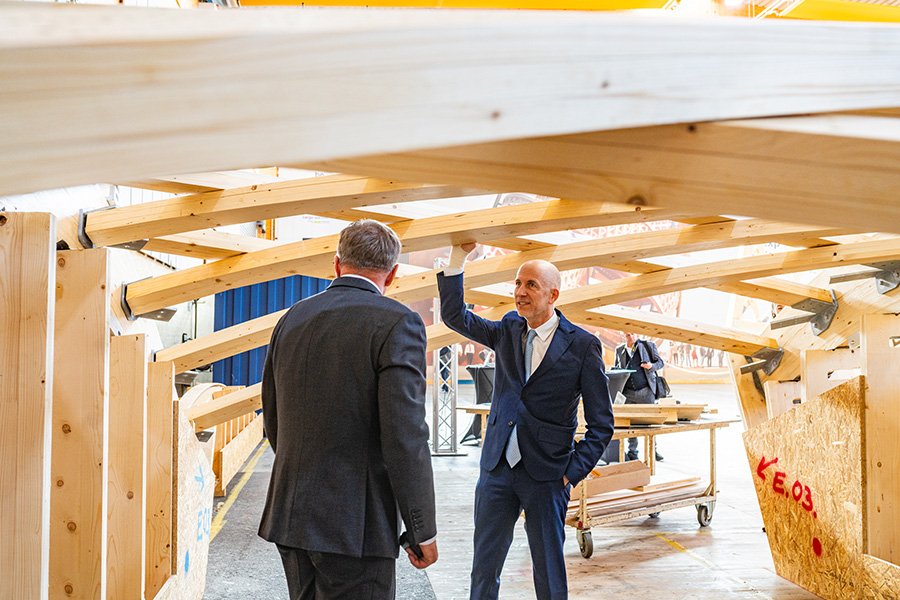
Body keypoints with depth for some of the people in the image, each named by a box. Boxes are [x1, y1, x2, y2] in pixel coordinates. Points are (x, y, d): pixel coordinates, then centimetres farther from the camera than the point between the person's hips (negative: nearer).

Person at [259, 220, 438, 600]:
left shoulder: (291, 319, 8)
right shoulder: (396, 323, -12)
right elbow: (404, 438, -18)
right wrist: (422, 531, -9)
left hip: (289, 514, 7)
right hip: (355, 525, -7)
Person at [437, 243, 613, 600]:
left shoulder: (582, 346, -6)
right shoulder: (508, 331, 7)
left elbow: (601, 423, -3)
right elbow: (454, 315, 4)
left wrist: (573, 473, -9)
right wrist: (459, 256, -5)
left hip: (546, 476, -3)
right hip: (497, 467, 4)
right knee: (484, 569, 11)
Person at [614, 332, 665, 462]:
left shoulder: (648, 345, 5)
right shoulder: (619, 350, 13)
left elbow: (660, 362, 8)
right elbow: (617, 368, 23)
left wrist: (651, 366, -13)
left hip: (645, 391, -2)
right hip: (628, 392, 2)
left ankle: (653, 450, 12)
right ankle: (632, 453, 10)